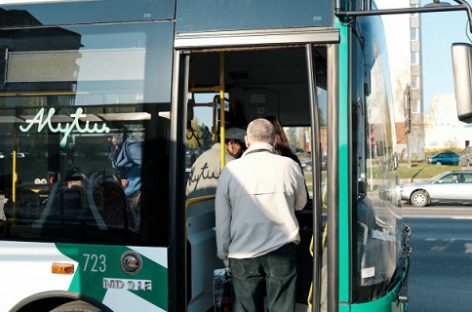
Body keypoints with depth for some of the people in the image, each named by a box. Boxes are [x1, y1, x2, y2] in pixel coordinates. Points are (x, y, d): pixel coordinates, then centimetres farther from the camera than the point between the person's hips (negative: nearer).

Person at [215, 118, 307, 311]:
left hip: (242, 255, 0)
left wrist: (224, 254, 10)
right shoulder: (290, 166, -4)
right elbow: (300, 204, 12)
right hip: (282, 252, 0)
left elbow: (222, 218, 0)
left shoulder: (230, 170, -5)